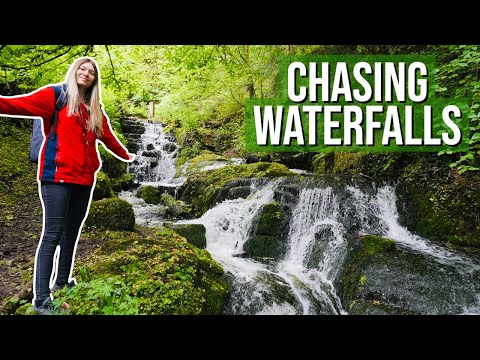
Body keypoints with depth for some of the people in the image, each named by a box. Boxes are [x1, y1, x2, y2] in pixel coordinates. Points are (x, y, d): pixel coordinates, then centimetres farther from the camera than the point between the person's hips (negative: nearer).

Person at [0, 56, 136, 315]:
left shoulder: (95, 110, 20)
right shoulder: (55, 96, 3)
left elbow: (108, 137, 31)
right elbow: (21, 104, -12)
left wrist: (125, 156, 43)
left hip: (84, 179, 6)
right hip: (58, 176, -6)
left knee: (71, 233, 12)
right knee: (52, 234, -8)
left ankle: (62, 283, 24)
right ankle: (41, 298, -3)